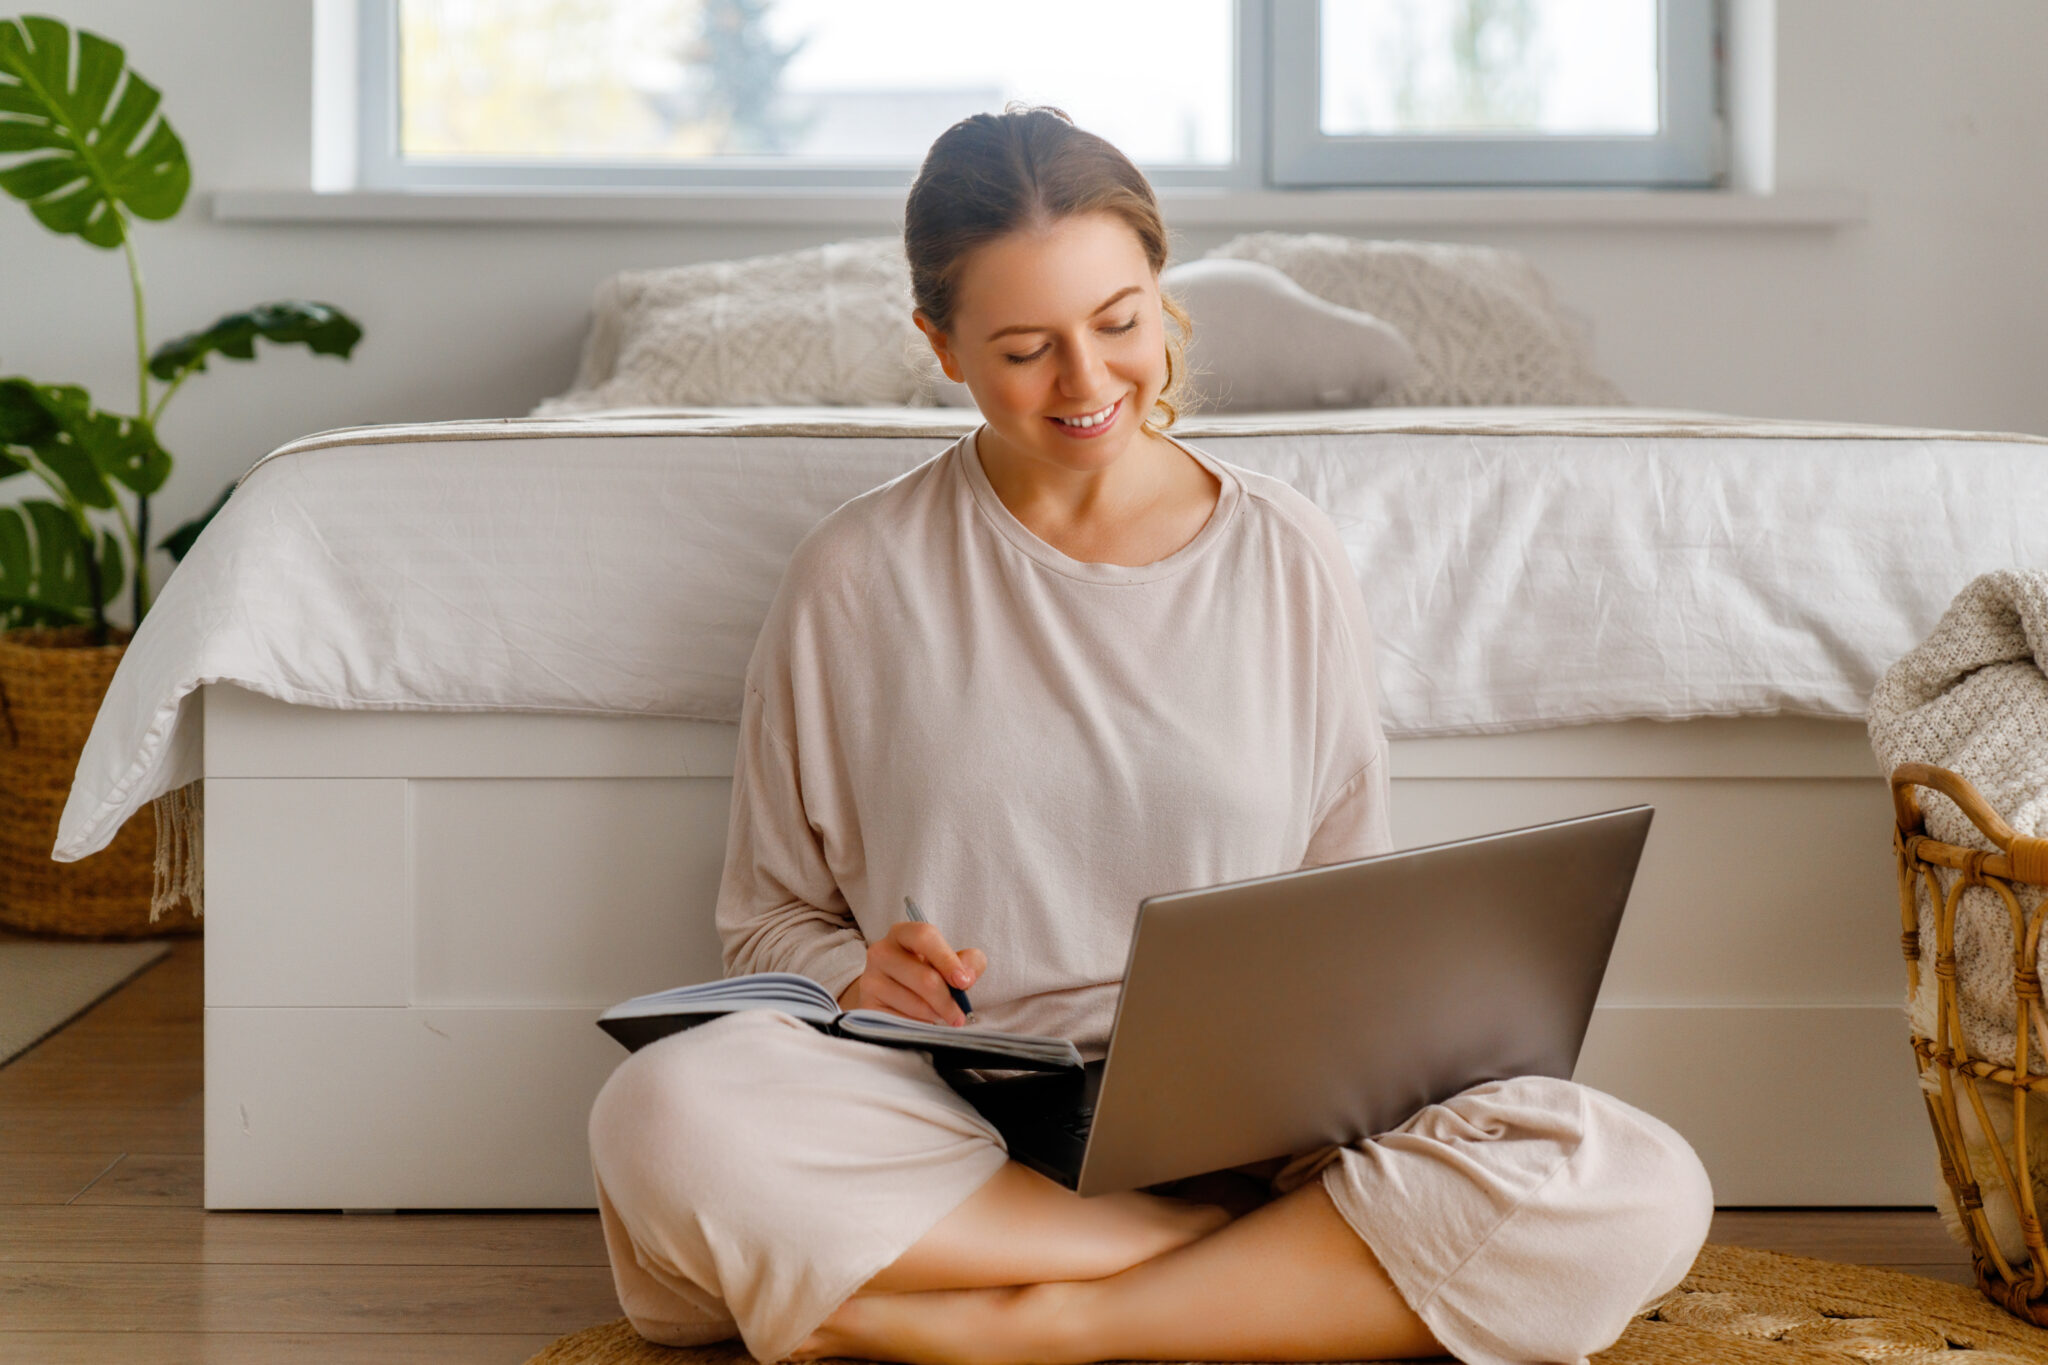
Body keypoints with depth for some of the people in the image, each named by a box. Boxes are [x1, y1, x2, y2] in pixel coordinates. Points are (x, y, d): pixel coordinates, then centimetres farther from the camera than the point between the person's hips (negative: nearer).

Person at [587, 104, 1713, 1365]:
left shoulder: (1291, 563, 9)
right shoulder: (861, 575, 6)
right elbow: (770, 919, 12)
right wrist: (858, 973, -11)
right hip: (950, 1118, -1)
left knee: (1641, 1193, -27)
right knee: (667, 1116, -35)